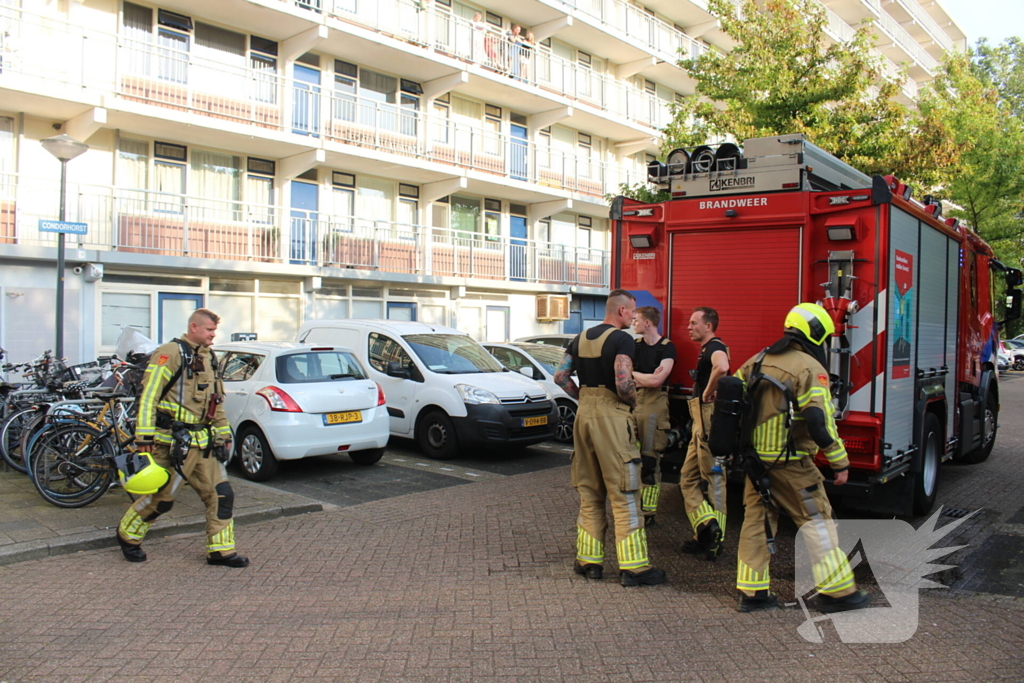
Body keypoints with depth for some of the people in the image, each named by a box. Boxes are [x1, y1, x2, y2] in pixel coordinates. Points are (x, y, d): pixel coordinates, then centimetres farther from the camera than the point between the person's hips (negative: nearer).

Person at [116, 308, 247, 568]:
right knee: (162, 498, 3)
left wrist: (224, 434, 22)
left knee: (221, 494, 3)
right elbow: (148, 396, -15)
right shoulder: (170, 354, -10)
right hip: (174, 441, -7)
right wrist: (144, 437, -19)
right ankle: (127, 535, 28)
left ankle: (221, 550, 12)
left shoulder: (209, 358, 16)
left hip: (203, 442, 8)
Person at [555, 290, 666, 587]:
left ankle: (589, 560, 19)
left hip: (584, 414, 7)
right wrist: (632, 402, -2)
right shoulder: (622, 340, -10)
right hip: (612, 417, -7)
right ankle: (633, 567, 2)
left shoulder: (582, 338, 13)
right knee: (624, 495, -2)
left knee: (589, 492, 14)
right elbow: (623, 384, -21)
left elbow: (561, 377, 12)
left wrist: (583, 397, 14)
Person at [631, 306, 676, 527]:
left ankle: (648, 513, 3)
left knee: (649, 461, -5)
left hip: (655, 403, -5)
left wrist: (633, 374, -1)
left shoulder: (666, 347, -3)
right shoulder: (634, 345, 13)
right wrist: (646, 379, -5)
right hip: (633, 401, 5)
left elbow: (657, 381, -12)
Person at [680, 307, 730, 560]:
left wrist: (707, 393, -25)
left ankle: (714, 537, -1)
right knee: (688, 479, 11)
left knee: (713, 479, -5)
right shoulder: (706, 349, 19)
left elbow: (722, 367, -38)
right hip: (701, 423, 11)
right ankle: (707, 532, 12)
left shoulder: (715, 347, -14)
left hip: (710, 420, -11)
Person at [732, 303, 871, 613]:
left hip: (756, 459, 7)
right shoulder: (810, 369, -12)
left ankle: (751, 591, 15)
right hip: (789, 463, -7)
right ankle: (836, 591, 12)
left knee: (757, 520, 11)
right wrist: (841, 462, -10)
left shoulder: (758, 361, 10)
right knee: (818, 521, 5)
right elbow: (820, 423, -19)